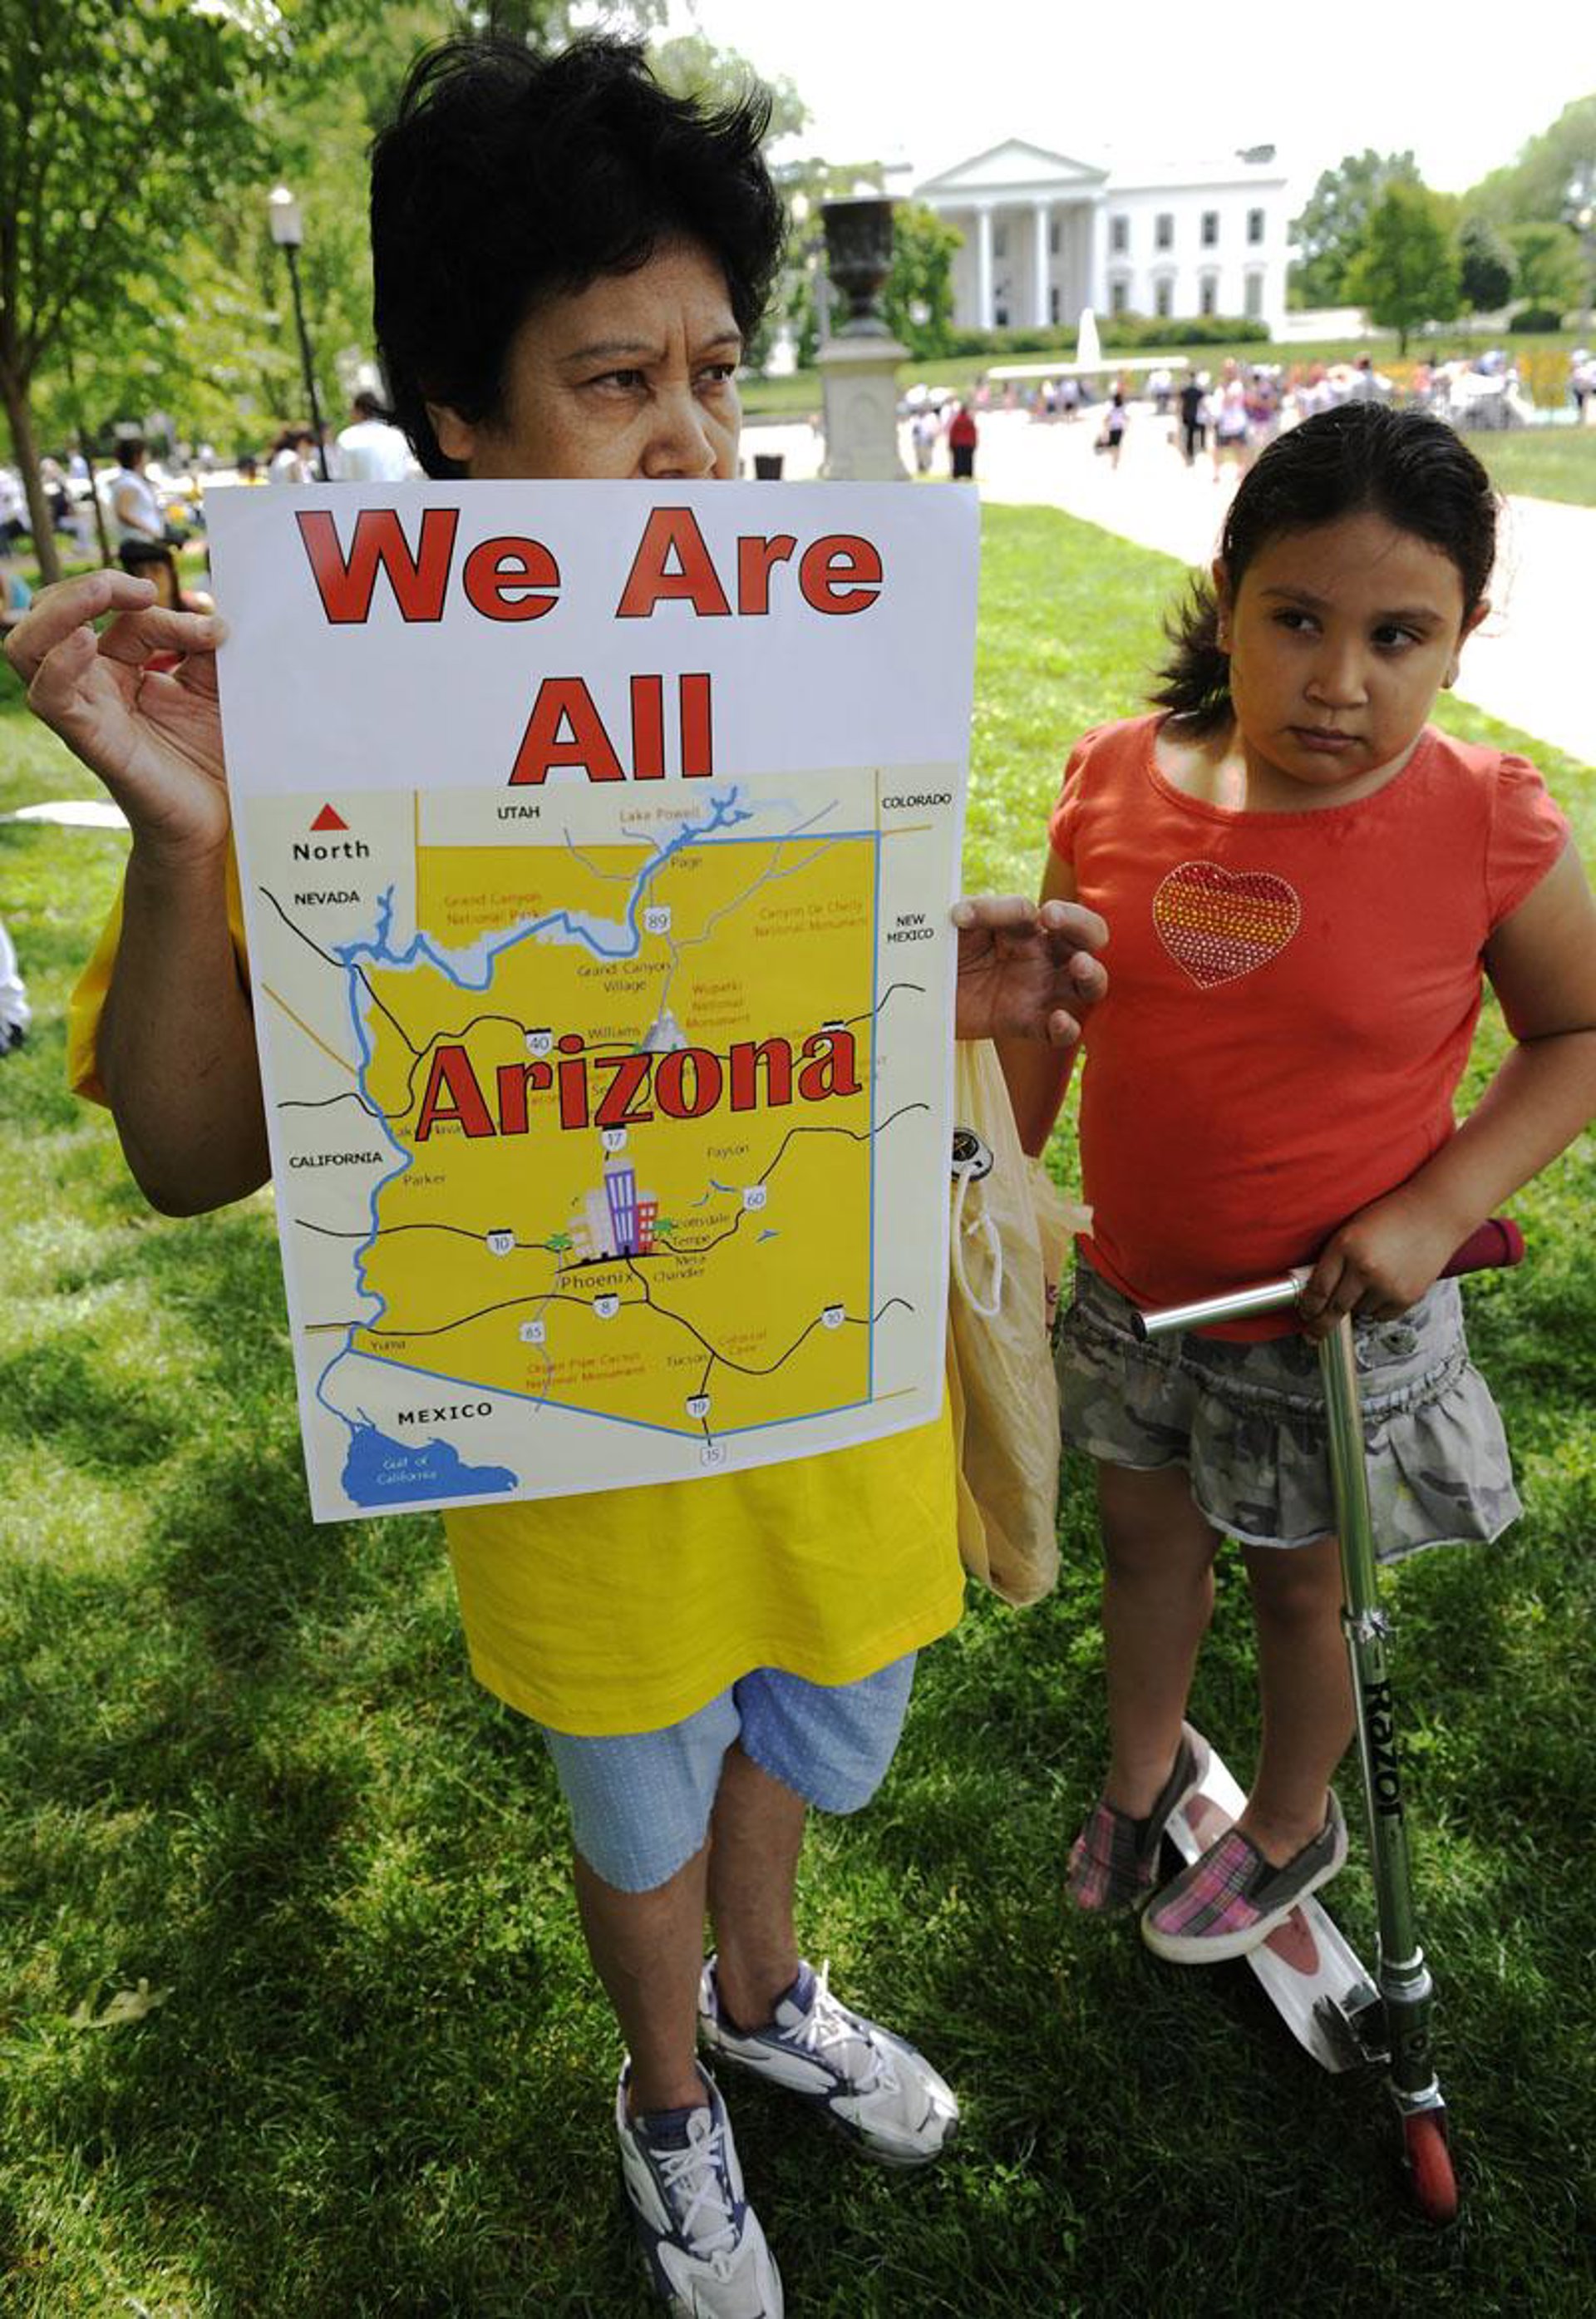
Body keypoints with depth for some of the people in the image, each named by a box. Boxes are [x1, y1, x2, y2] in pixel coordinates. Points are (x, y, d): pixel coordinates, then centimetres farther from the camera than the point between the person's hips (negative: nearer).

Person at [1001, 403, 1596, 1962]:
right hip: (1133, 1289, 3)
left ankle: (1291, 1825, 50)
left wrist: (1435, 1212, -18)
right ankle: (1144, 1766, 54)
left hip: (1338, 1323, -3)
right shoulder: (1119, 783, -12)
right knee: (1145, 1538, 24)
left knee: (1297, 1585, 19)